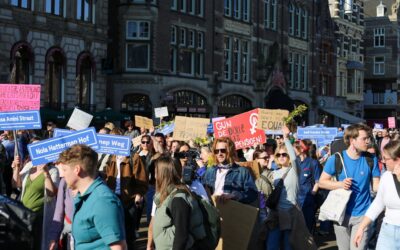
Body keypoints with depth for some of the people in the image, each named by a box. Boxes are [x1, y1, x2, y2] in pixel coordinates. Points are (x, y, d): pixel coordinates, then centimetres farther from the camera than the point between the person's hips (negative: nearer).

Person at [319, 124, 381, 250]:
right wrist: (340, 184, -19)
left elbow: (376, 186, -1)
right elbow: (322, 182, -3)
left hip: (362, 215, 0)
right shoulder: (336, 159, -9)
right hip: (342, 213, 0)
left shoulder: (371, 159, -4)